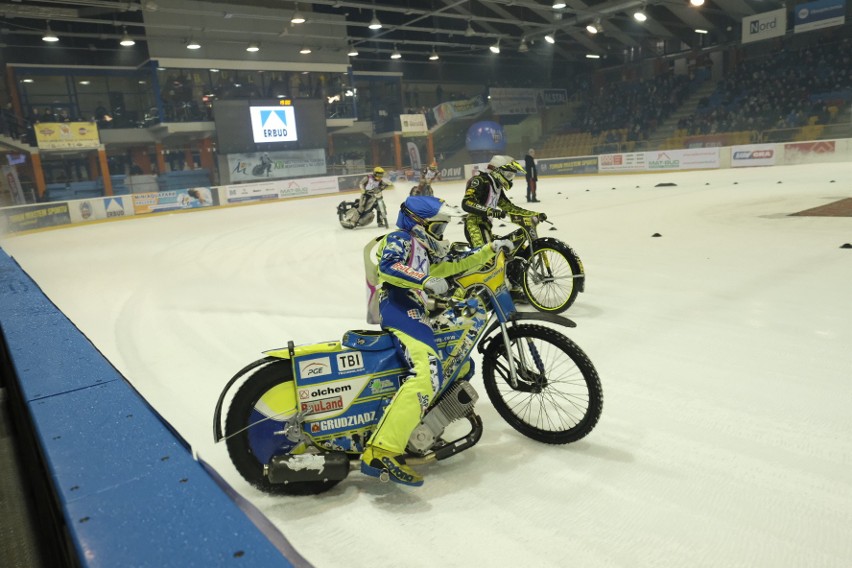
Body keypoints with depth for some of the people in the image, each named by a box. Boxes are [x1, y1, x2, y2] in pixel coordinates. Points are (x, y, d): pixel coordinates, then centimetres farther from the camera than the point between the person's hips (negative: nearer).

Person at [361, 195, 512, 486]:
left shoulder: (425, 252, 32)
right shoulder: (399, 239, 3)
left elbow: (456, 265, 33)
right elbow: (387, 267, -17)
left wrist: (491, 249, 29)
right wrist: (426, 281, -25)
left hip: (415, 312, 11)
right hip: (399, 307, -11)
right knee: (428, 373, -32)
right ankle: (381, 452, -41)